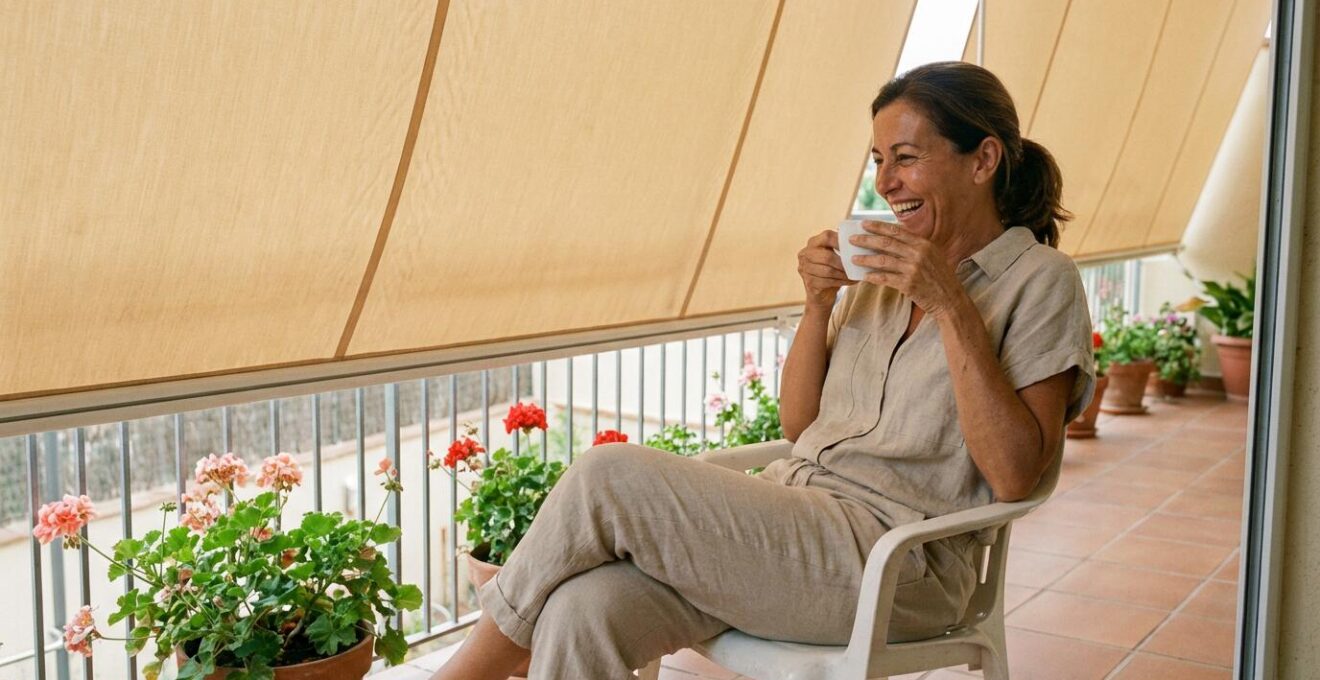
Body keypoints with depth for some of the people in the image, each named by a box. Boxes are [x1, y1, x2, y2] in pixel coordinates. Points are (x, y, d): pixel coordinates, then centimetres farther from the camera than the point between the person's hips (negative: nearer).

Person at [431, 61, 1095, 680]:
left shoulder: (1040, 281, -1)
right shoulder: (884, 267, 18)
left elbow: (1014, 474, -12)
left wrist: (952, 306, -17)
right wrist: (819, 303, 2)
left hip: (894, 562, -6)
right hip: (792, 511, 6)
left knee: (610, 474, -22)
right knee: (584, 608, -22)